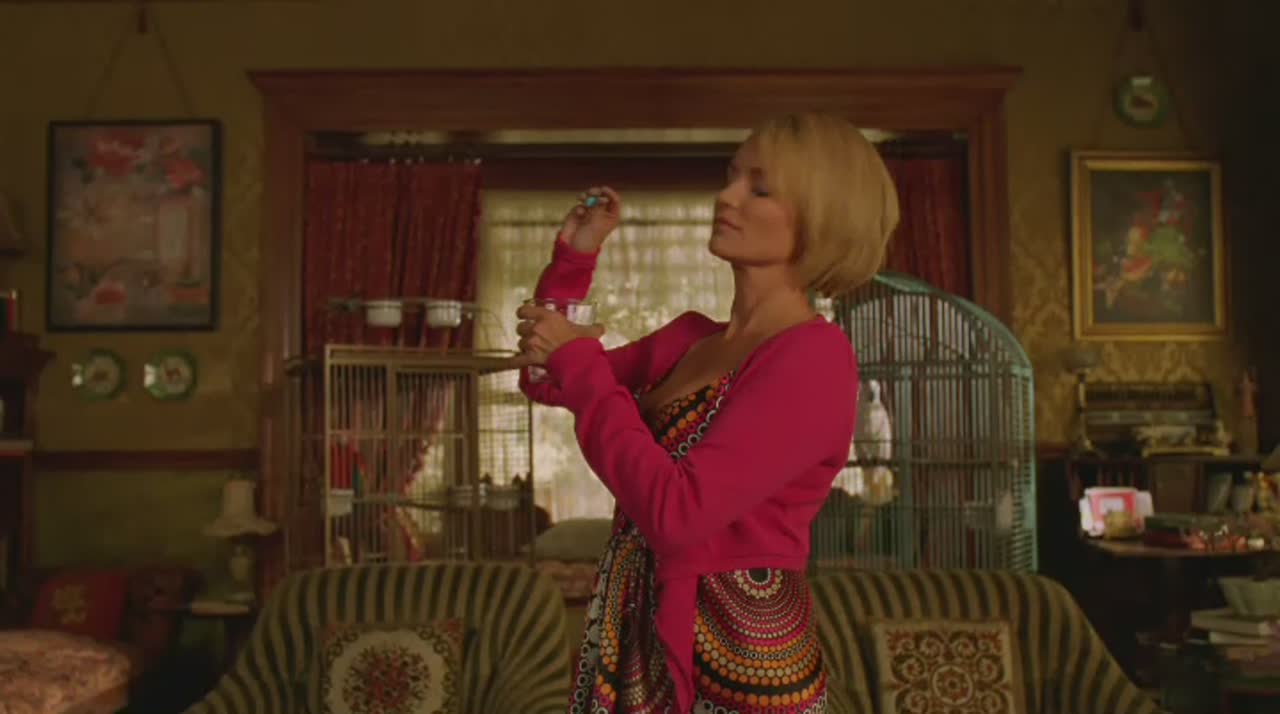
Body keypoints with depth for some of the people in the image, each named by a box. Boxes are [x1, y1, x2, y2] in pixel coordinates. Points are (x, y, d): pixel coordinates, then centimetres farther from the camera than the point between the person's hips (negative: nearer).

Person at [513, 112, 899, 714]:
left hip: (734, 655, -7)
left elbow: (677, 512, -26)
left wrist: (579, 364, -18)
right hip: (642, 635, 7)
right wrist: (575, 257, 4)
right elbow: (545, 384, 15)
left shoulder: (814, 356, -18)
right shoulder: (689, 337, 5)